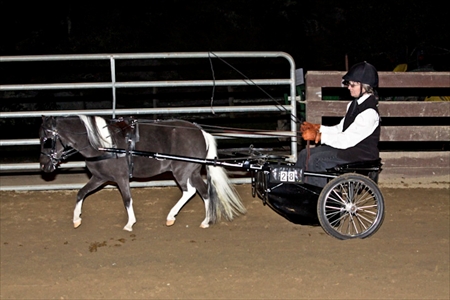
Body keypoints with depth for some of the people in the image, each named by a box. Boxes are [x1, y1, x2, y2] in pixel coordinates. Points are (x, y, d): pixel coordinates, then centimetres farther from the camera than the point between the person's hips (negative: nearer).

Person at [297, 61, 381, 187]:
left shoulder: (369, 112, -22)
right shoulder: (354, 104, 9)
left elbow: (347, 140, -26)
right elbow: (340, 129, 15)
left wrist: (318, 136, -22)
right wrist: (317, 128, 0)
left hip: (361, 155, -10)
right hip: (347, 148, 10)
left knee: (315, 160, -23)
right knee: (305, 154, 3)